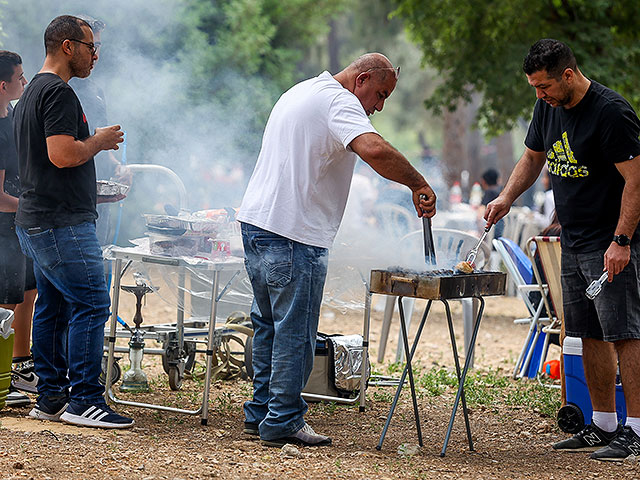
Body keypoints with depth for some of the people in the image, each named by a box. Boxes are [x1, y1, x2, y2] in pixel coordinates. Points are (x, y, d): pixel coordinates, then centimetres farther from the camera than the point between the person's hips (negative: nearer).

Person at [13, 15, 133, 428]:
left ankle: (51, 397, 16)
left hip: (36, 223, 11)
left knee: (52, 308, 12)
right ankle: (83, 400, -9)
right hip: (63, 224, -11)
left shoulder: (33, 92, 20)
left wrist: (91, 143, 19)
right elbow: (62, 155, -24)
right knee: (91, 304, -9)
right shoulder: (58, 92, -14)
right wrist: (99, 141, -9)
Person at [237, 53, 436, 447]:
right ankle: (283, 422, -1)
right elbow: (374, 150, -28)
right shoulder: (339, 101, -10)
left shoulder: (299, 93, 21)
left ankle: (261, 413, 21)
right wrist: (418, 184, -18)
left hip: (255, 222, 10)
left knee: (270, 324, 16)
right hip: (294, 235, -10)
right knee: (295, 330, -4)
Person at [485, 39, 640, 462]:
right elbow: (532, 158, 23)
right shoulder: (548, 108, 8)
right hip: (573, 243, 8)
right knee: (591, 335, 10)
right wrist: (506, 198, 7)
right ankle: (604, 426, 17)